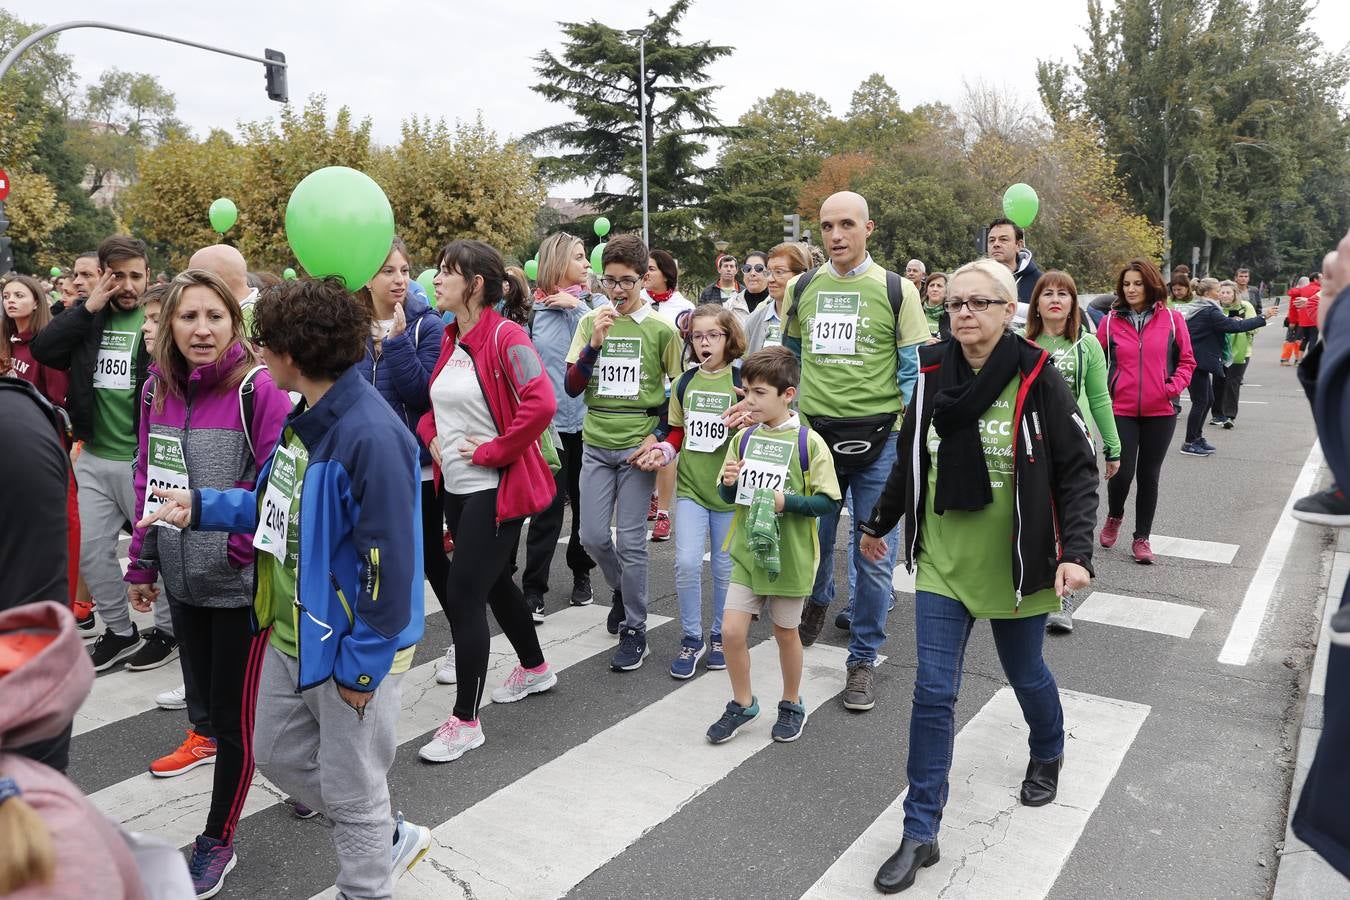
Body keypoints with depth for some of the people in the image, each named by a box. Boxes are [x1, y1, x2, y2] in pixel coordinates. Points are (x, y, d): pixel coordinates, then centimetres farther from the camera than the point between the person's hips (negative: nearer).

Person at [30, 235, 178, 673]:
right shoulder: (90, 317, 8)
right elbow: (41, 350, -7)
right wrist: (88, 307, -11)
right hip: (94, 457, 6)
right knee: (92, 550, 12)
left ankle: (167, 630, 24)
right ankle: (119, 630, 28)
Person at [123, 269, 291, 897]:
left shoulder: (258, 388, -15)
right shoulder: (158, 388, 4)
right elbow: (148, 480, 11)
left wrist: (241, 547, -15)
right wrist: (143, 562, 11)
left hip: (241, 581, -5)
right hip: (182, 577, 6)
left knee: (233, 709, 5)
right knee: (203, 684, 21)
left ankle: (217, 839, 23)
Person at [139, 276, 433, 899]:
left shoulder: (371, 437, -28)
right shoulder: (307, 416, 3)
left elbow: (389, 562, -26)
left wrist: (361, 664, -20)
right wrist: (201, 508, 9)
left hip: (352, 647, -10)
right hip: (290, 635, 10)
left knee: (352, 789, 10)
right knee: (277, 754, 25)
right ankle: (389, 839, 42)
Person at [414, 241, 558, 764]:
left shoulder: (505, 337, -16)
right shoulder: (450, 338, 9)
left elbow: (541, 405, -28)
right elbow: (434, 399, 23)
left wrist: (492, 451, -20)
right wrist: (431, 436, 4)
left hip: (494, 488, -9)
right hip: (455, 485, 9)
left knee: (463, 595, -7)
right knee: (493, 582, 21)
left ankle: (465, 720, 6)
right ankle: (535, 668, 43)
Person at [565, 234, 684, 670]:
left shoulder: (661, 328, -4)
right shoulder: (590, 323, 4)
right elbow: (571, 387, 0)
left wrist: (658, 436, -6)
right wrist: (594, 343, -14)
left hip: (638, 445, -3)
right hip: (596, 444, 3)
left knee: (631, 542, -2)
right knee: (593, 537, 6)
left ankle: (634, 631, 13)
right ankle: (621, 590, 37)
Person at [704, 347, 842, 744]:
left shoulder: (808, 442, -12)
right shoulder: (744, 438, 2)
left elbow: (829, 502, -12)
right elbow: (728, 496, 9)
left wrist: (786, 502, -25)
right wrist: (730, 483, -13)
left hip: (789, 556, -4)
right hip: (747, 551, 4)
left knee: (785, 632, 12)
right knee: (732, 630, 0)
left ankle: (792, 705, 35)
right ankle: (743, 704, 23)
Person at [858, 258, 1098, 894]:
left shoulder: (1038, 380, -13)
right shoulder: (933, 376, -3)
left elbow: (1078, 471, -9)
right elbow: (910, 460, 11)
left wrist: (1076, 552, -20)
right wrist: (880, 523, 19)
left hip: (1015, 565, -2)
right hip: (943, 562, 2)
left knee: (1025, 674, 20)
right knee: (932, 692, -1)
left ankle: (1047, 756, 54)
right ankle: (920, 835, 10)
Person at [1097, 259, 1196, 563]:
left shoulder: (1172, 319, 2)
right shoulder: (1111, 321, 1)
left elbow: (1186, 361, 7)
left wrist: (1174, 386, -9)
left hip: (1161, 411, 1)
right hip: (1121, 410, -1)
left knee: (1149, 474, 8)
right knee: (1122, 471, -6)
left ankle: (1142, 538, 21)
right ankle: (1114, 517, 26)